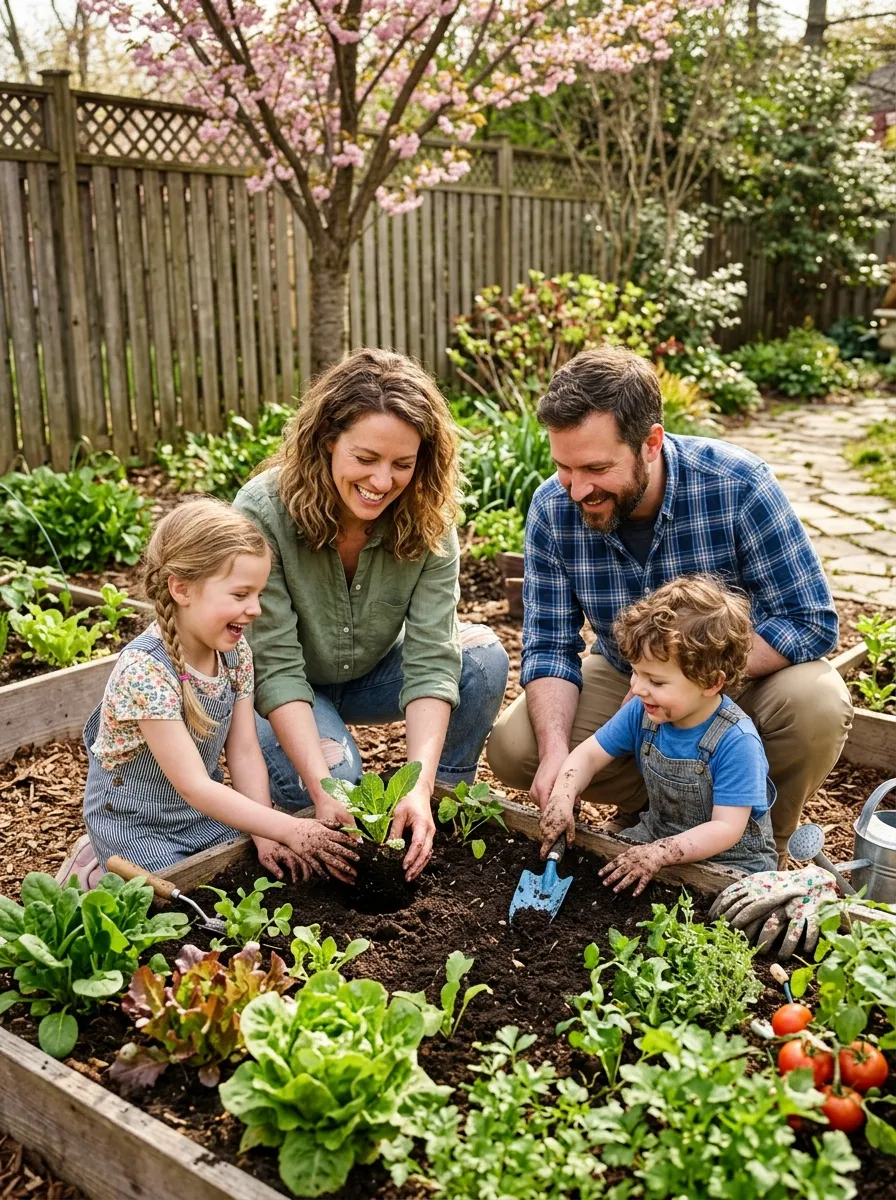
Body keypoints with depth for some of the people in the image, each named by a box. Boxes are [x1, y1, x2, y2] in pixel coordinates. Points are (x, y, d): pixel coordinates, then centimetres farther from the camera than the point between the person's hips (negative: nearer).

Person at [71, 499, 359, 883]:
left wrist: (264, 837, -17)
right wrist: (288, 830, -35)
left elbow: (244, 751, -6)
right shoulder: (145, 670, -32)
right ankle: (94, 879, 14)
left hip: (206, 809, 7)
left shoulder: (235, 650, -9)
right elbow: (193, 786, -32)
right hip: (135, 824, -7)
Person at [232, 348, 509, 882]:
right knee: (332, 775, -33)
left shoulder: (428, 523, -22)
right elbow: (274, 667, -31)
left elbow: (430, 660, -27)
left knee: (484, 655, -22)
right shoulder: (263, 512, -30)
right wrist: (324, 793, -39)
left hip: (372, 674, 4)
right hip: (278, 692, -3)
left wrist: (421, 787, -41)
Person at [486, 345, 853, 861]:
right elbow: (550, 648, -14)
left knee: (816, 706, -33)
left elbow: (813, 621, -25)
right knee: (513, 748, -17)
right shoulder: (552, 510, -19)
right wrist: (555, 751, -32)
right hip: (626, 679, 2)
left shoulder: (738, 485, -28)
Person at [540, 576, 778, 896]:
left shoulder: (735, 742, -27)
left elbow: (726, 828, -27)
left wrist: (660, 853, -38)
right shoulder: (642, 712, -8)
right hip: (657, 836, 6)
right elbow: (589, 754, 0)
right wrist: (562, 798, -19)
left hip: (730, 860, -6)